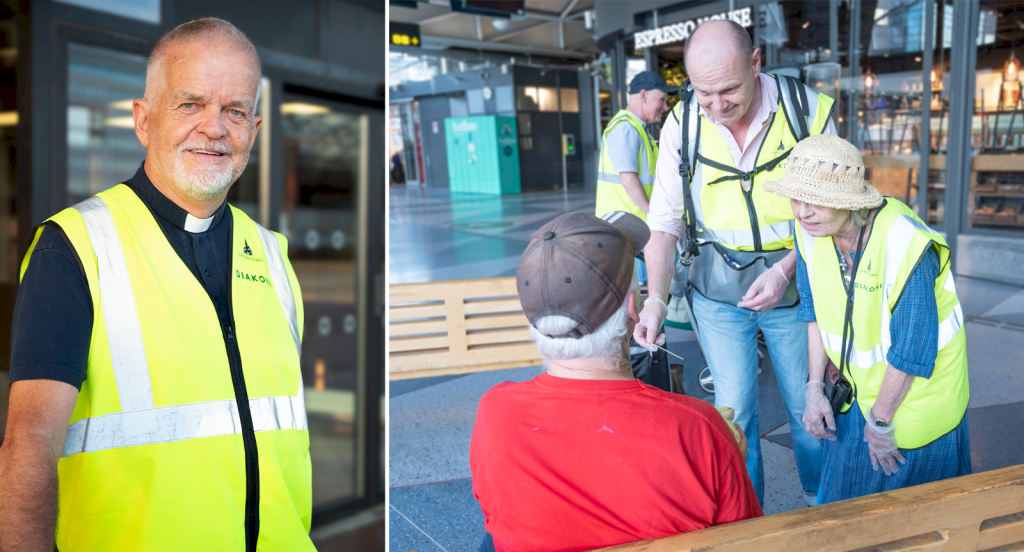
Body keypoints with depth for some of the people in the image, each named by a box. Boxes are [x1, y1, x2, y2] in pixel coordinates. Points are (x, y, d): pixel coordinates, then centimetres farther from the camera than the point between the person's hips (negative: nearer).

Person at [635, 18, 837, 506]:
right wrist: (656, 297, -16)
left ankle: (821, 502, 39)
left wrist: (784, 269, -19)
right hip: (717, 288, 1)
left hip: (793, 284, 0)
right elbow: (663, 221, -5)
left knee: (807, 406, 12)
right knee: (734, 412, 4)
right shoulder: (682, 124, -9)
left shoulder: (808, 109, -13)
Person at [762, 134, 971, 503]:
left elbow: (911, 352, -25)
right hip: (857, 388, 6)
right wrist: (815, 387, 1)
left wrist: (881, 420, -14)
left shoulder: (906, 246, -32)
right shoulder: (811, 230, -12)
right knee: (843, 499, 20)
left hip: (916, 388, -6)